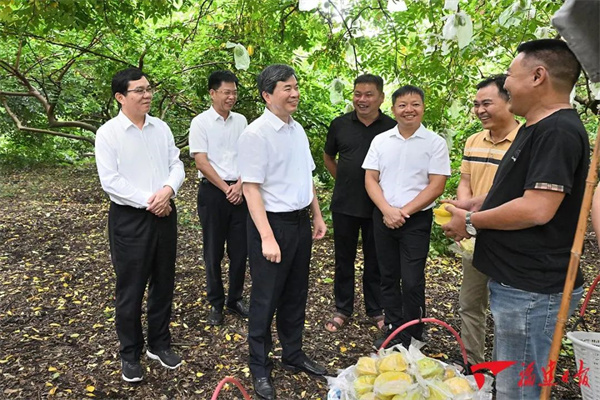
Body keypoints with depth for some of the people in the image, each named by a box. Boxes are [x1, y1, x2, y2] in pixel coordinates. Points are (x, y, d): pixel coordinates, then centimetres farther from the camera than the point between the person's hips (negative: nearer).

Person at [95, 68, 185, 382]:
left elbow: (177, 165, 4)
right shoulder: (108, 133, -8)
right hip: (129, 219, -4)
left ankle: (159, 344, 33)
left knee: (163, 284, 14)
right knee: (130, 290, 7)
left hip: (165, 215, 5)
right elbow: (110, 180, -14)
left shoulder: (162, 128, 7)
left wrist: (168, 189, -16)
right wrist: (148, 201, -17)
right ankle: (130, 353, 26)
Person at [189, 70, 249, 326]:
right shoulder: (200, 122, -4)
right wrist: (226, 189, -10)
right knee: (213, 252, 7)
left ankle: (235, 299, 25)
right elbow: (201, 163, -9)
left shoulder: (241, 121, 8)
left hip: (239, 191, 4)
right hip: (212, 192, -3)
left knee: (240, 249, 8)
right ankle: (216, 303, 22)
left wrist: (240, 185, -8)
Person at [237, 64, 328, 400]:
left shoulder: (298, 129, 9)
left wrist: (318, 216, 16)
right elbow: (251, 188, -19)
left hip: (301, 221, 7)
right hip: (273, 222, -7)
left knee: (296, 294, 19)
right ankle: (260, 367, 28)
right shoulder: (256, 134, -16)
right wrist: (267, 237, -22)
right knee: (267, 298, 8)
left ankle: (293, 354, 39)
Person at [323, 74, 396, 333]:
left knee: (375, 261, 12)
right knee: (344, 259, 12)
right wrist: (344, 181, 10)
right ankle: (342, 309, 28)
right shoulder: (340, 125, -1)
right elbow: (328, 157, 14)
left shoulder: (392, 128, -5)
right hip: (344, 205, 1)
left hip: (378, 206, -1)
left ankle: (375, 310, 30)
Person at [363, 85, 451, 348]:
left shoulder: (435, 143, -4)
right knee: (388, 277, 12)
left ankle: (412, 338, 17)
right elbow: (370, 179, 2)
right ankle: (394, 330, 29)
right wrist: (387, 210, -13)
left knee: (412, 282, -1)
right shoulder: (380, 140, 5)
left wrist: (404, 211, -14)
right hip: (382, 217, 4)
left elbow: (436, 186, -8)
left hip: (417, 219, -3)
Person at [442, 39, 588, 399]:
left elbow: (536, 209, -26)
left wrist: (470, 221, -13)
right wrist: (473, 206, 11)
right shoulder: (535, 129, 15)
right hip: (517, 280, 10)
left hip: (531, 290, -10)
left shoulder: (558, 132, -19)